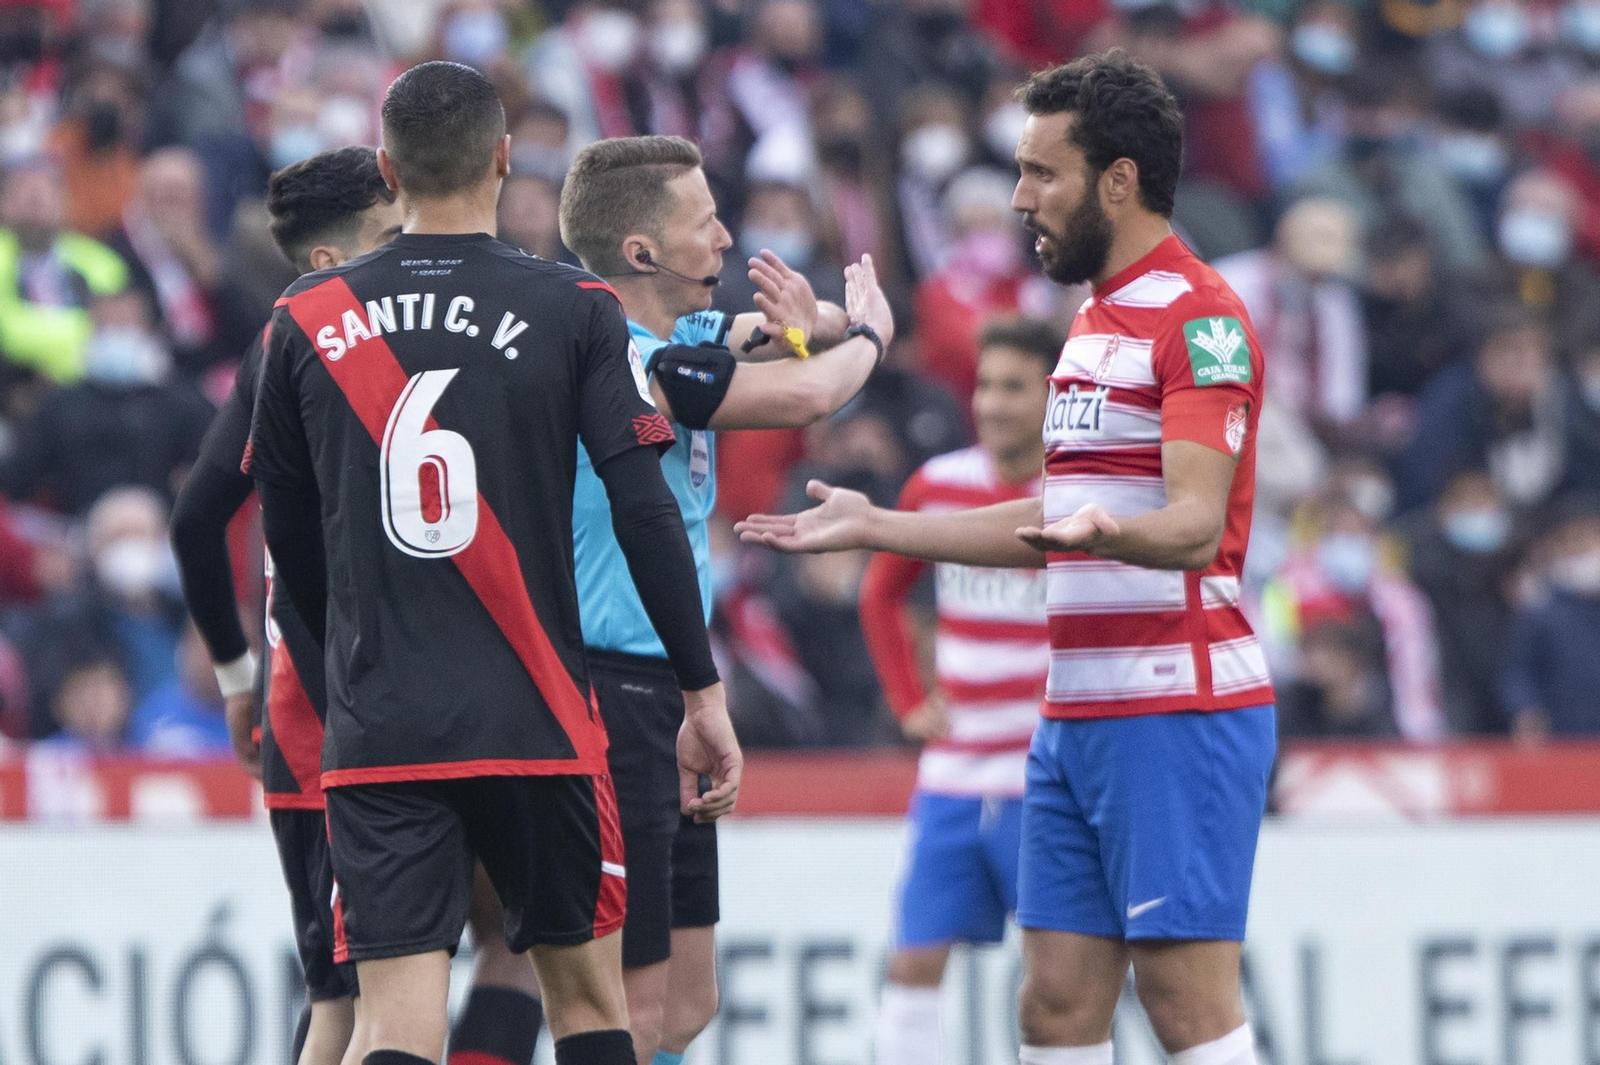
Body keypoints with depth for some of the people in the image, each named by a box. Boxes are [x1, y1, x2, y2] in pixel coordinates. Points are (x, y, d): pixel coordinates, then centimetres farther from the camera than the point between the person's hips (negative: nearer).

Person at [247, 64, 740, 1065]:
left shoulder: (306, 321, 5)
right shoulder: (574, 311, -2)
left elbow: (290, 537, 13)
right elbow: (646, 513, -7)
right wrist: (704, 693, 0)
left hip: (376, 734, 1)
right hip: (537, 721, -1)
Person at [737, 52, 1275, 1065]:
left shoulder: (1199, 317, -11)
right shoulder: (1097, 318, 20)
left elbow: (1195, 524, -22)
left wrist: (1109, 531, -43)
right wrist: (874, 526, 29)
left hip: (1179, 710, -9)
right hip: (1079, 712, 9)